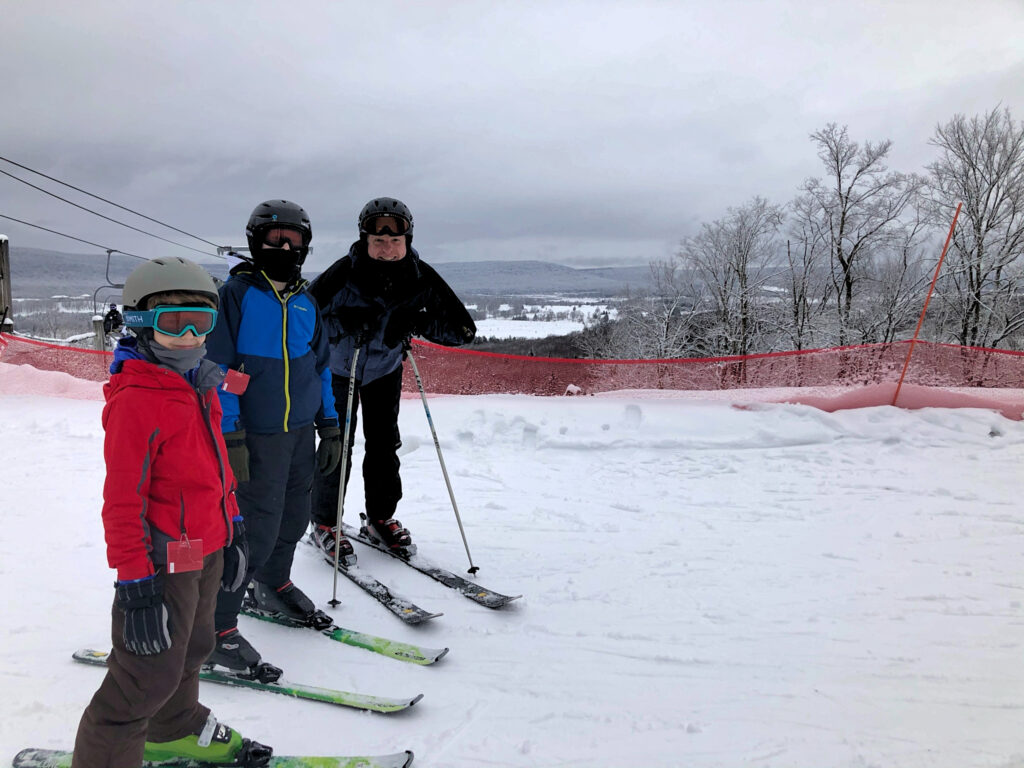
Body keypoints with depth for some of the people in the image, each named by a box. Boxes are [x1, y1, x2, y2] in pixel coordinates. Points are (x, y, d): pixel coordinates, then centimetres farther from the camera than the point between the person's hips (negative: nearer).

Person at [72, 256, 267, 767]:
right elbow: (122, 500, -21)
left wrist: (232, 529, 19)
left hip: (206, 551, 9)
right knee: (149, 676, 1)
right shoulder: (135, 400, -21)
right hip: (165, 563, -9)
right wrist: (136, 585, -21)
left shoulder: (199, 387, 7)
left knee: (191, 648, 26)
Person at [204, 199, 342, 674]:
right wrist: (229, 435, -16)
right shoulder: (236, 294, -7)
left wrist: (330, 425, 14)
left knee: (293, 517, 16)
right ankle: (216, 627, 6)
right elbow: (217, 368, -10)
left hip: (301, 430, 6)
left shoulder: (305, 303, 11)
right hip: (257, 435, -6)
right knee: (258, 528, -8)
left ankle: (273, 586, 42)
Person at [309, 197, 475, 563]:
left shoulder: (421, 278, -22)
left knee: (384, 443, 5)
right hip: (338, 367, -3)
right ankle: (325, 522, 14)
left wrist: (417, 322, -34)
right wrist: (347, 323, -42)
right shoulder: (345, 273, -30)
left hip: (385, 369, 3)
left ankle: (381, 516, 25)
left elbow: (463, 329, -20)